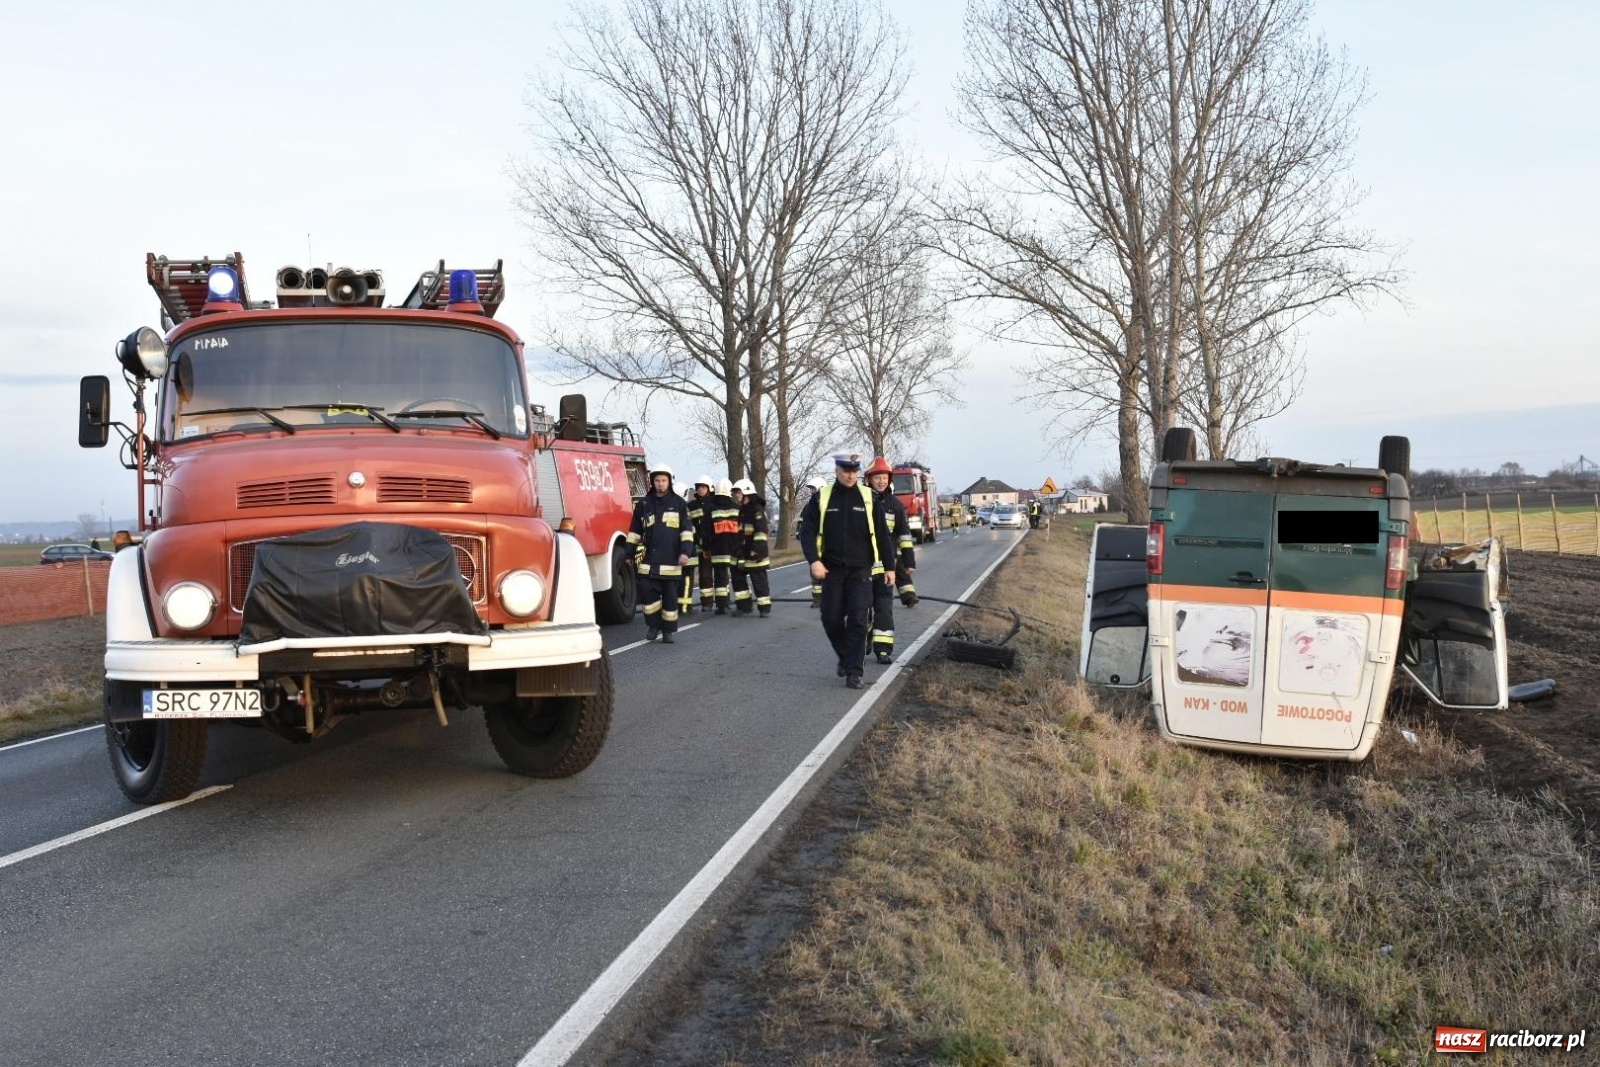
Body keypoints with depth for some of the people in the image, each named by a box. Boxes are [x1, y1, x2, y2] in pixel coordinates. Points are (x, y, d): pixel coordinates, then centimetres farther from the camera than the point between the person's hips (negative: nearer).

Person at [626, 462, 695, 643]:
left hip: (671, 560, -2)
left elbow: (687, 529, 1)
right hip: (649, 560, 2)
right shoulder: (644, 505, 11)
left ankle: (668, 631, 12)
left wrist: (685, 551, -10)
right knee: (647, 592, -7)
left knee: (670, 596, 2)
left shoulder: (679, 503, 5)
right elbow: (635, 532, 16)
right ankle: (654, 624, 12)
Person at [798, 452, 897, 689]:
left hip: (860, 569, -1)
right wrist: (814, 560, -16)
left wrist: (889, 566, 4)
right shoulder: (821, 498, 0)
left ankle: (854, 672, -3)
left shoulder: (869, 498, 0)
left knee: (858, 619, -7)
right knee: (831, 618, 2)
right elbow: (807, 532, -3)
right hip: (832, 569, 1)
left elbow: (882, 535, 4)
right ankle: (845, 656, 28)